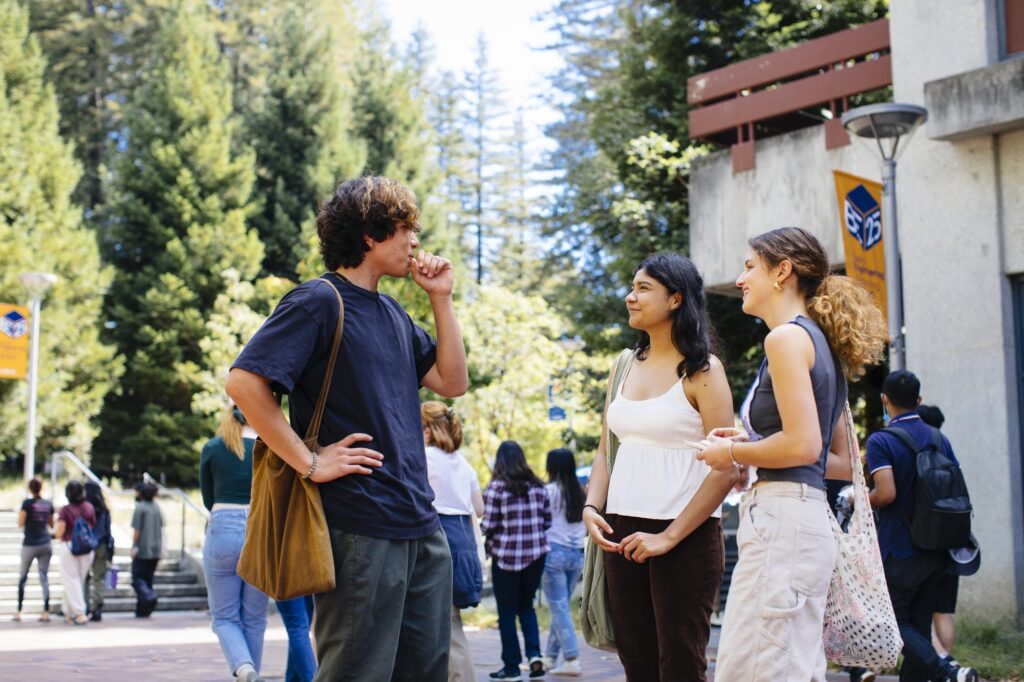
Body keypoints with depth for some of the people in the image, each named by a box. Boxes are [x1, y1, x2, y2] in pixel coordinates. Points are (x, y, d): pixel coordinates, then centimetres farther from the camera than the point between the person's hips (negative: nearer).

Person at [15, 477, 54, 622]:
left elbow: (20, 524, -8)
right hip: (45, 545, 3)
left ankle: (19, 611, 11)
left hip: (30, 545, -3)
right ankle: (46, 612, -4)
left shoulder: (27, 503, -9)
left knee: (23, 577, 10)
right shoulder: (48, 504, 3)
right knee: (44, 577, 2)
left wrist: (20, 513, 9)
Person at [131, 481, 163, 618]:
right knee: (148, 578, 12)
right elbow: (161, 528, 12)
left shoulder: (140, 508, -10)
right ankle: (143, 610, 12)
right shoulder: (157, 507, 9)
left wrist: (133, 547, -4)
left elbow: (136, 530, -12)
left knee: (137, 578, 0)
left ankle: (149, 597, -23)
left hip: (142, 550, -6)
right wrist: (160, 547, 17)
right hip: (155, 550, 6)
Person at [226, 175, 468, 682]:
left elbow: (452, 383, 17)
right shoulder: (320, 301, -10)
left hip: (421, 527, 8)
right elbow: (244, 383, -19)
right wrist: (310, 463, -18)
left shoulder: (392, 312, 17)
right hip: (359, 530, -8)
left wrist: (441, 298, 10)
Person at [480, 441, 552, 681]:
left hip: (506, 556, -4)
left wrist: (484, 530, 10)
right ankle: (535, 654, 1)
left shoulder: (496, 487, -10)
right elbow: (547, 521, 6)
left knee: (507, 612, 5)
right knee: (526, 606, 18)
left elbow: (489, 525, -12)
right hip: (536, 554, 4)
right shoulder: (538, 486, 3)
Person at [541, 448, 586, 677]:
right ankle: (550, 656, 20)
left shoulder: (550, 491, -8)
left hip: (554, 552, -6)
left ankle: (572, 659, -11)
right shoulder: (581, 493, 8)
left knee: (559, 608, -4)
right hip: (577, 554, 6)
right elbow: (586, 527, 13)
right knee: (560, 607, 13)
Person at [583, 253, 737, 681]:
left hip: (686, 537, -6)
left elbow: (725, 469, -12)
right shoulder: (626, 366, 12)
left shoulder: (701, 370, -6)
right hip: (623, 533, 6)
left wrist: (669, 537, -16)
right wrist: (592, 508, -1)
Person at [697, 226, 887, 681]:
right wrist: (751, 448, 16)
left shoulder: (788, 337, -8)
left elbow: (803, 445, -19)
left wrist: (734, 453, -4)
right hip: (808, 518, 10)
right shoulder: (820, 344, 20)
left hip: (781, 520, -10)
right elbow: (842, 463, 21)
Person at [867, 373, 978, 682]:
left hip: (898, 551, -6)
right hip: (936, 550, 6)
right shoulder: (940, 439, 9)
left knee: (895, 621, 2)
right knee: (920, 625, 11)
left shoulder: (880, 441, -12)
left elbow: (886, 494, -22)